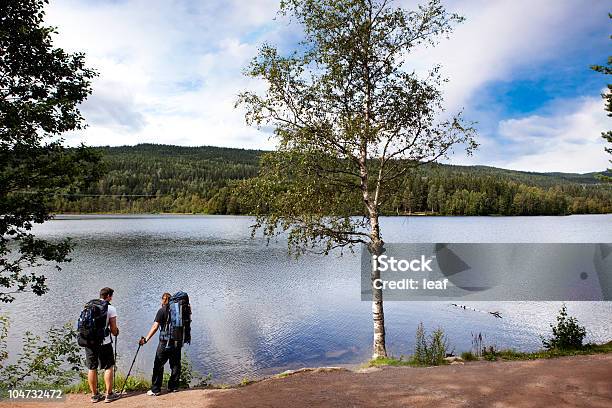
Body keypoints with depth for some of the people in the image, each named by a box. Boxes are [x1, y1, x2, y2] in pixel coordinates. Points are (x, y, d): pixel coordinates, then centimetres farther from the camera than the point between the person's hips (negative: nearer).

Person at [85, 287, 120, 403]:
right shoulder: (111, 308, -7)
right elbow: (113, 329, -6)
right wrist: (116, 332, 16)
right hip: (104, 342, -5)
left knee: (92, 369, 12)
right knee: (108, 368, 8)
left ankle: (94, 395, 22)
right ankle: (109, 394, 13)